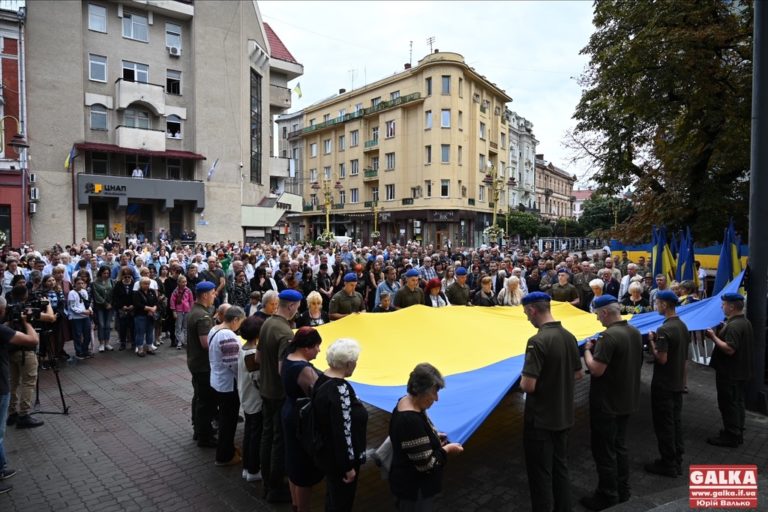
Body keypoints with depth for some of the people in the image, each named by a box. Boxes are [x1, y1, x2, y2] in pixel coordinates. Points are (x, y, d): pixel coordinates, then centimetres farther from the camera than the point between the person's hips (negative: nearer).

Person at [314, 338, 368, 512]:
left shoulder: (322, 379, -2)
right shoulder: (340, 389, -30)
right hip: (339, 458, -9)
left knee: (332, 496, 27)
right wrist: (349, 466, -18)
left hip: (327, 452, 9)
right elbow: (344, 432, -28)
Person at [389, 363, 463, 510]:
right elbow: (426, 464, -28)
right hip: (414, 489, -9)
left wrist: (434, 436, 3)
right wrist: (447, 449, -14)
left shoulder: (406, 402, -4)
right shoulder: (411, 420, -34)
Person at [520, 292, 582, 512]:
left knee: (541, 474, 8)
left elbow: (528, 386, -25)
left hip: (541, 419, -8)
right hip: (563, 416, 8)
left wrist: (523, 380, -5)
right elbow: (578, 374, 11)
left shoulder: (538, 341, -25)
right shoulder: (569, 336, -1)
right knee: (560, 467, 21)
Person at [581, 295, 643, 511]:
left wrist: (588, 350, -11)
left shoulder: (609, 336, -25)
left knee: (604, 452, 6)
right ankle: (622, 492, 33)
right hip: (627, 401, 9)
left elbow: (596, 370, -27)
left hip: (606, 404, -9)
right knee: (619, 447, 21)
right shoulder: (635, 333, 4)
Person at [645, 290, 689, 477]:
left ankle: (668, 464, 12)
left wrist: (651, 342, -12)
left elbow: (662, 359, -24)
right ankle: (677, 461, 26)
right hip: (678, 382, 9)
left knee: (664, 423, 3)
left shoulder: (664, 330, -23)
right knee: (676, 421, 16)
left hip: (663, 384, -9)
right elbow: (684, 356, 14)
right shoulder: (683, 326, 6)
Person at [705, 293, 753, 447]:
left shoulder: (733, 326, -25)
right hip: (741, 371, 10)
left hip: (730, 373, -10)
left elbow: (729, 349, -30)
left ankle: (731, 437, 9)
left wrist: (714, 337, -21)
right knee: (737, 402, 19)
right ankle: (738, 433, 31)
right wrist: (720, 334, 9)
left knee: (728, 404, 1)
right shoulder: (745, 322, 8)